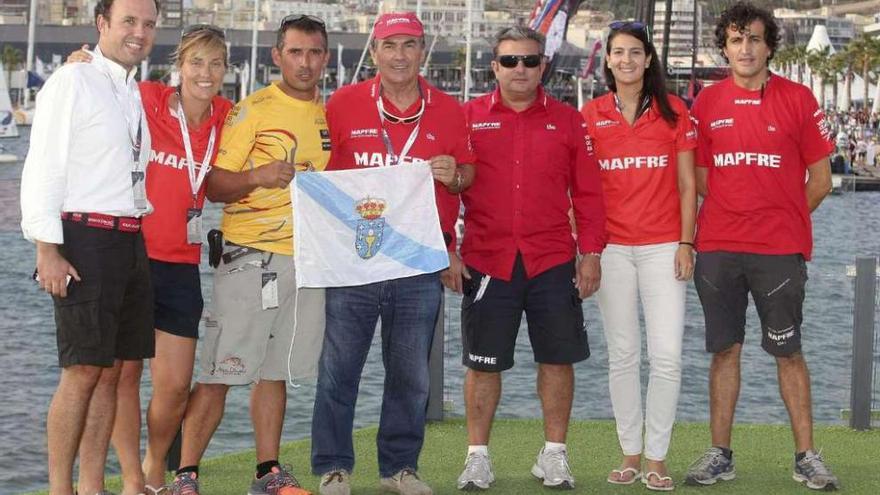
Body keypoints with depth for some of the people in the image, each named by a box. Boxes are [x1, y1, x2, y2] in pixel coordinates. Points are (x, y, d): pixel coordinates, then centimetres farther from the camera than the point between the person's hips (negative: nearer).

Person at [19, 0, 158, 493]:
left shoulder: (136, 94, 16)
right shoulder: (73, 82, -7)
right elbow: (44, 169, -11)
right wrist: (47, 250, -16)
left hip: (131, 242, 7)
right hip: (85, 238, -7)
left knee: (113, 370, 8)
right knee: (82, 372, -8)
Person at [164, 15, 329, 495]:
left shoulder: (331, 114, 12)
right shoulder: (252, 110, -6)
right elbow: (213, 186, -8)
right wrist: (257, 177, -25)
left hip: (307, 258, 6)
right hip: (251, 257, -6)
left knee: (276, 369, 13)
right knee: (220, 372, -7)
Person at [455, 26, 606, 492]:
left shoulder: (567, 121, 6)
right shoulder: (468, 118, 4)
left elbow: (588, 192, 6)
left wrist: (590, 252, 1)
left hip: (553, 261, 1)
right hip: (486, 261, -1)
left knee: (557, 359, 4)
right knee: (483, 362, 4)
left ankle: (554, 454, 17)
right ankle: (477, 456, 16)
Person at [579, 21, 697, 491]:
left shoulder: (674, 112, 3)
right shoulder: (590, 115, 5)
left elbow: (687, 184, 5)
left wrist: (686, 242, -3)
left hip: (662, 248, -1)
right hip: (611, 248, 1)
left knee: (667, 355, -5)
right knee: (622, 354, 5)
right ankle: (630, 453, 14)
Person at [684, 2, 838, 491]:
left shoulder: (797, 99, -1)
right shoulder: (706, 103, 6)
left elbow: (820, 179, 4)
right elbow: (698, 179, 12)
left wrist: (783, 221, 5)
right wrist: (697, 234, 5)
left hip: (780, 249, -2)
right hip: (717, 249, 2)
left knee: (788, 352, 3)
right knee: (724, 349, 7)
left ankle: (806, 456, 10)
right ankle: (720, 455, 14)